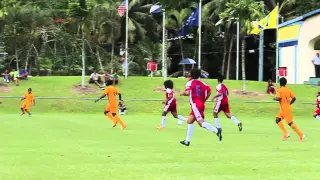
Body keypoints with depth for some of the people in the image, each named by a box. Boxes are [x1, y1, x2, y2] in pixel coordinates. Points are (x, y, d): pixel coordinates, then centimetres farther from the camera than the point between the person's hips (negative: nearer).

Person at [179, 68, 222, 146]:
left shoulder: (190, 83, -4)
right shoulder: (202, 83, 13)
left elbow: (187, 93, -19)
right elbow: (209, 91, 3)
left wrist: (182, 93, 3)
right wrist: (204, 100, 14)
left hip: (195, 105, -8)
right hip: (201, 104, 8)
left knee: (201, 122, -17)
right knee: (189, 121, 15)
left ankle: (216, 130, -34)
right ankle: (187, 141, 16)